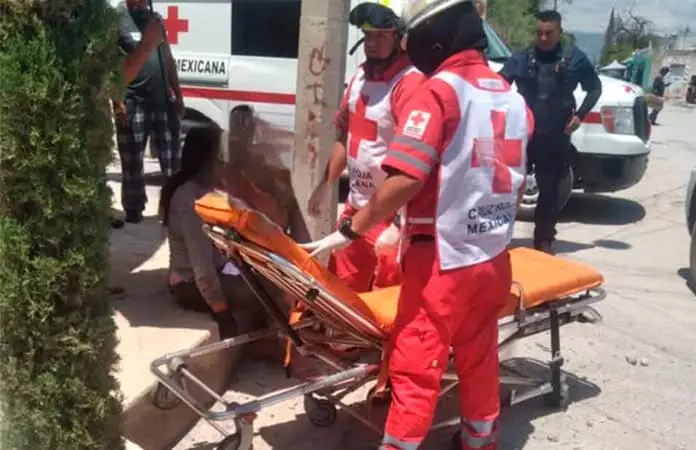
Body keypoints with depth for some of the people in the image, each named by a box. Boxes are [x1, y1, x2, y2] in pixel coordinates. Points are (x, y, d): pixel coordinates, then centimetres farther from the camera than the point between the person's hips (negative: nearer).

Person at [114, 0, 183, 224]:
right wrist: (118, 102, -18)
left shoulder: (155, 18, 14)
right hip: (133, 104, -6)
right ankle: (133, 212, 14)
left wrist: (178, 94, 14)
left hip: (164, 102, 6)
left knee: (172, 159, 12)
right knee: (132, 162, 3)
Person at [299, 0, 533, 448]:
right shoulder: (513, 98, 7)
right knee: (479, 358, 20)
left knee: (416, 366, 2)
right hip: (494, 260, 7)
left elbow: (405, 179, -23)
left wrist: (349, 231, -16)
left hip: (442, 261, -7)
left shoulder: (439, 91, -14)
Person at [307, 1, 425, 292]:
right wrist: (325, 185, 19)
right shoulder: (361, 76, 7)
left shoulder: (411, 84, -21)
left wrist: (400, 225, -30)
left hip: (391, 216, -8)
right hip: (355, 208, 9)